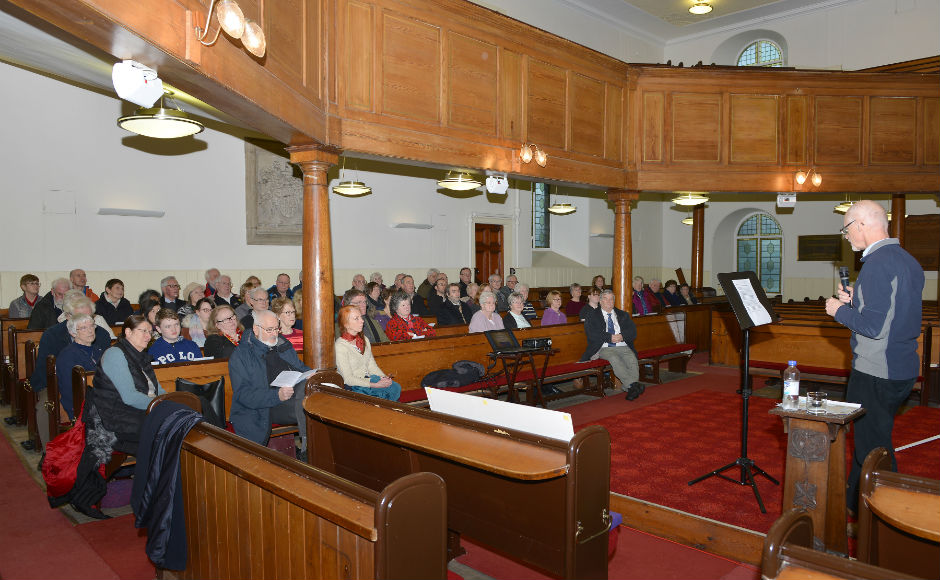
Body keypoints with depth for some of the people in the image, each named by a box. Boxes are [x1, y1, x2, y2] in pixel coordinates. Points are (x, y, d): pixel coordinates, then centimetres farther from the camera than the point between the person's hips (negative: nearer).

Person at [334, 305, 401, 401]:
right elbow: (349, 379, -17)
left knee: (396, 387, -17)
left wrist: (384, 377, -8)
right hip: (353, 386, -7)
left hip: (368, 378, 7)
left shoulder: (364, 340, 10)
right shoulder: (340, 346, -15)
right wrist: (375, 385, -21)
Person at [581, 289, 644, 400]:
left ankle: (630, 389, -42)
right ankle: (633, 385, -44)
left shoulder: (623, 315, 24)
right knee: (614, 359, -36)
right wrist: (610, 337, -12)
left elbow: (633, 332, 11)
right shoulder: (592, 315, 13)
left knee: (632, 359, -31)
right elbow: (591, 334, -3)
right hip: (604, 349, -3)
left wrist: (622, 336, -10)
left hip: (623, 347, 3)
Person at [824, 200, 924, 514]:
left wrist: (840, 310, -10)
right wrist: (857, 301, 14)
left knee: (873, 450, 3)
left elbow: (874, 326, -25)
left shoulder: (878, 263, -20)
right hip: (904, 370, 10)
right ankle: (855, 504, 35)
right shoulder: (908, 261, 11)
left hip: (876, 376, -10)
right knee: (868, 440, 21)